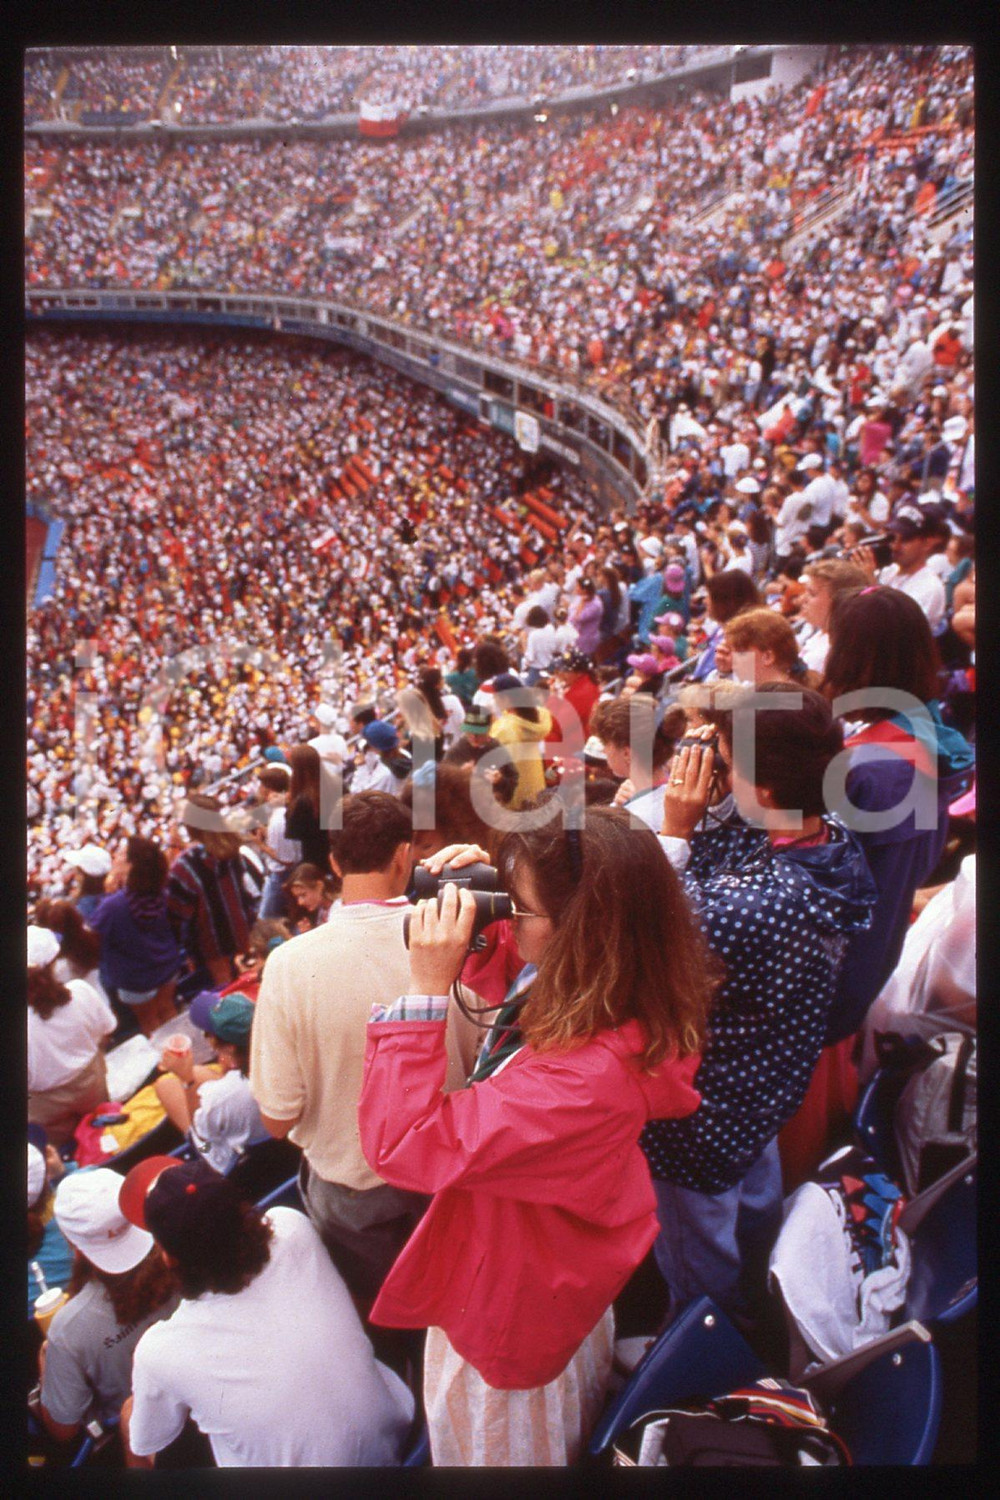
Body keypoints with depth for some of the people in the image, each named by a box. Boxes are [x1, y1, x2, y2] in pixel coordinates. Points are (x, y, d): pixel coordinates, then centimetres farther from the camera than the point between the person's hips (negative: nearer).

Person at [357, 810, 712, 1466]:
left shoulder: (582, 1079, -45)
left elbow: (399, 1145, -39)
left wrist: (427, 989, -41)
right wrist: (465, 894, -19)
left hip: (509, 1304, -7)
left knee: (504, 1447, 24)